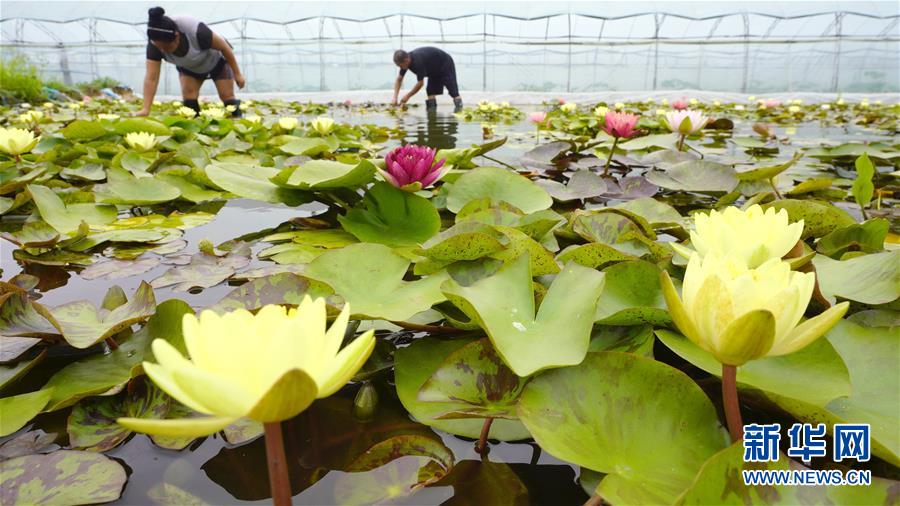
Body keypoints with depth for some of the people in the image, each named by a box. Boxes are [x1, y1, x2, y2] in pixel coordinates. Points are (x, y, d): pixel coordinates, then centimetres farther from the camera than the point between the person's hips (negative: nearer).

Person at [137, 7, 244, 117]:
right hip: (188, 67, 3)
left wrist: (237, 74, -18)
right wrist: (145, 109, -46)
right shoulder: (155, 44, -33)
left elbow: (224, 46, -28)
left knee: (227, 96, -6)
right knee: (188, 95, -15)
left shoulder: (195, 31, -44)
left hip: (216, 61, -3)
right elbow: (151, 78, -36)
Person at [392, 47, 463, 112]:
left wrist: (408, 96, -21)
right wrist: (395, 97, -13)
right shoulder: (406, 61, -12)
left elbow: (420, 83, -32)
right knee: (431, 90, -1)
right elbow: (399, 79, -3)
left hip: (445, 65, -9)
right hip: (434, 69, 9)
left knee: (452, 88, -18)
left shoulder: (418, 62, -39)